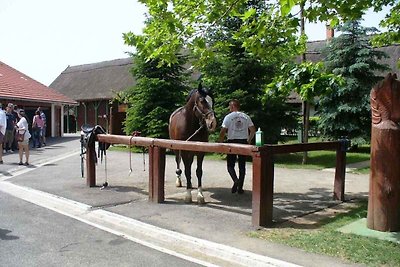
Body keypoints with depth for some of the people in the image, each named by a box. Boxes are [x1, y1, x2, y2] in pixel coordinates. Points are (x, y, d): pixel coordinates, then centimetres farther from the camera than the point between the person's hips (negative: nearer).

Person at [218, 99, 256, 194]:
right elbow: (253, 130, 6)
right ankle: (240, 187, 11)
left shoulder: (228, 117, -5)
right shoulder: (246, 116, 6)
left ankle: (236, 180, -18)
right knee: (242, 166, 9)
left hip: (232, 142, -3)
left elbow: (223, 131, -10)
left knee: (230, 165, 7)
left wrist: (220, 143, 1)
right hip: (244, 142, 3)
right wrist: (249, 140, 16)